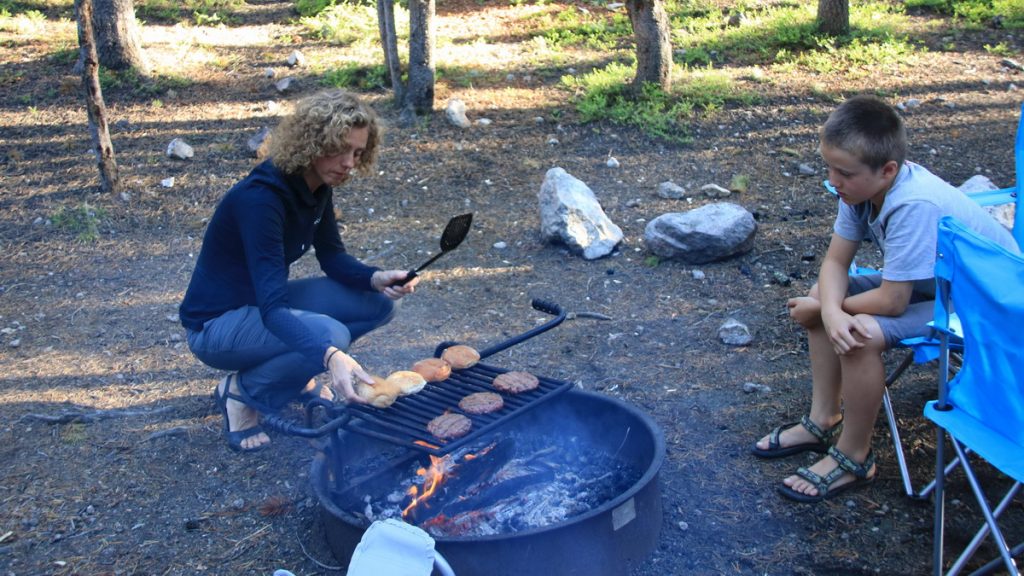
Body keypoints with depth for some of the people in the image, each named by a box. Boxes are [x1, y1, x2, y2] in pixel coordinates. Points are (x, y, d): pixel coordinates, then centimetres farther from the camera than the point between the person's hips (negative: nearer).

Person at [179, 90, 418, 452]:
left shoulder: (318, 186, -4)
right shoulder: (260, 197, -30)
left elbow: (333, 258, 5)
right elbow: (272, 308, -38)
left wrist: (377, 279, -16)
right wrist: (331, 356, -53)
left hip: (265, 304, 8)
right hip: (216, 324, -8)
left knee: (378, 303, -3)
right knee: (330, 334, -32)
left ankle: (280, 367, 8)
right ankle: (242, 390, -6)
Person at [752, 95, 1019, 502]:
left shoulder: (914, 206, -36)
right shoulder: (863, 185, -11)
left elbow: (891, 302, -31)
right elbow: (835, 261, -7)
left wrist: (821, 307, -16)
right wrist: (830, 310, -28)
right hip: (929, 280, 9)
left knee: (863, 332, -28)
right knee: (822, 297, 3)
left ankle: (853, 458, -7)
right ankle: (823, 421, 13)